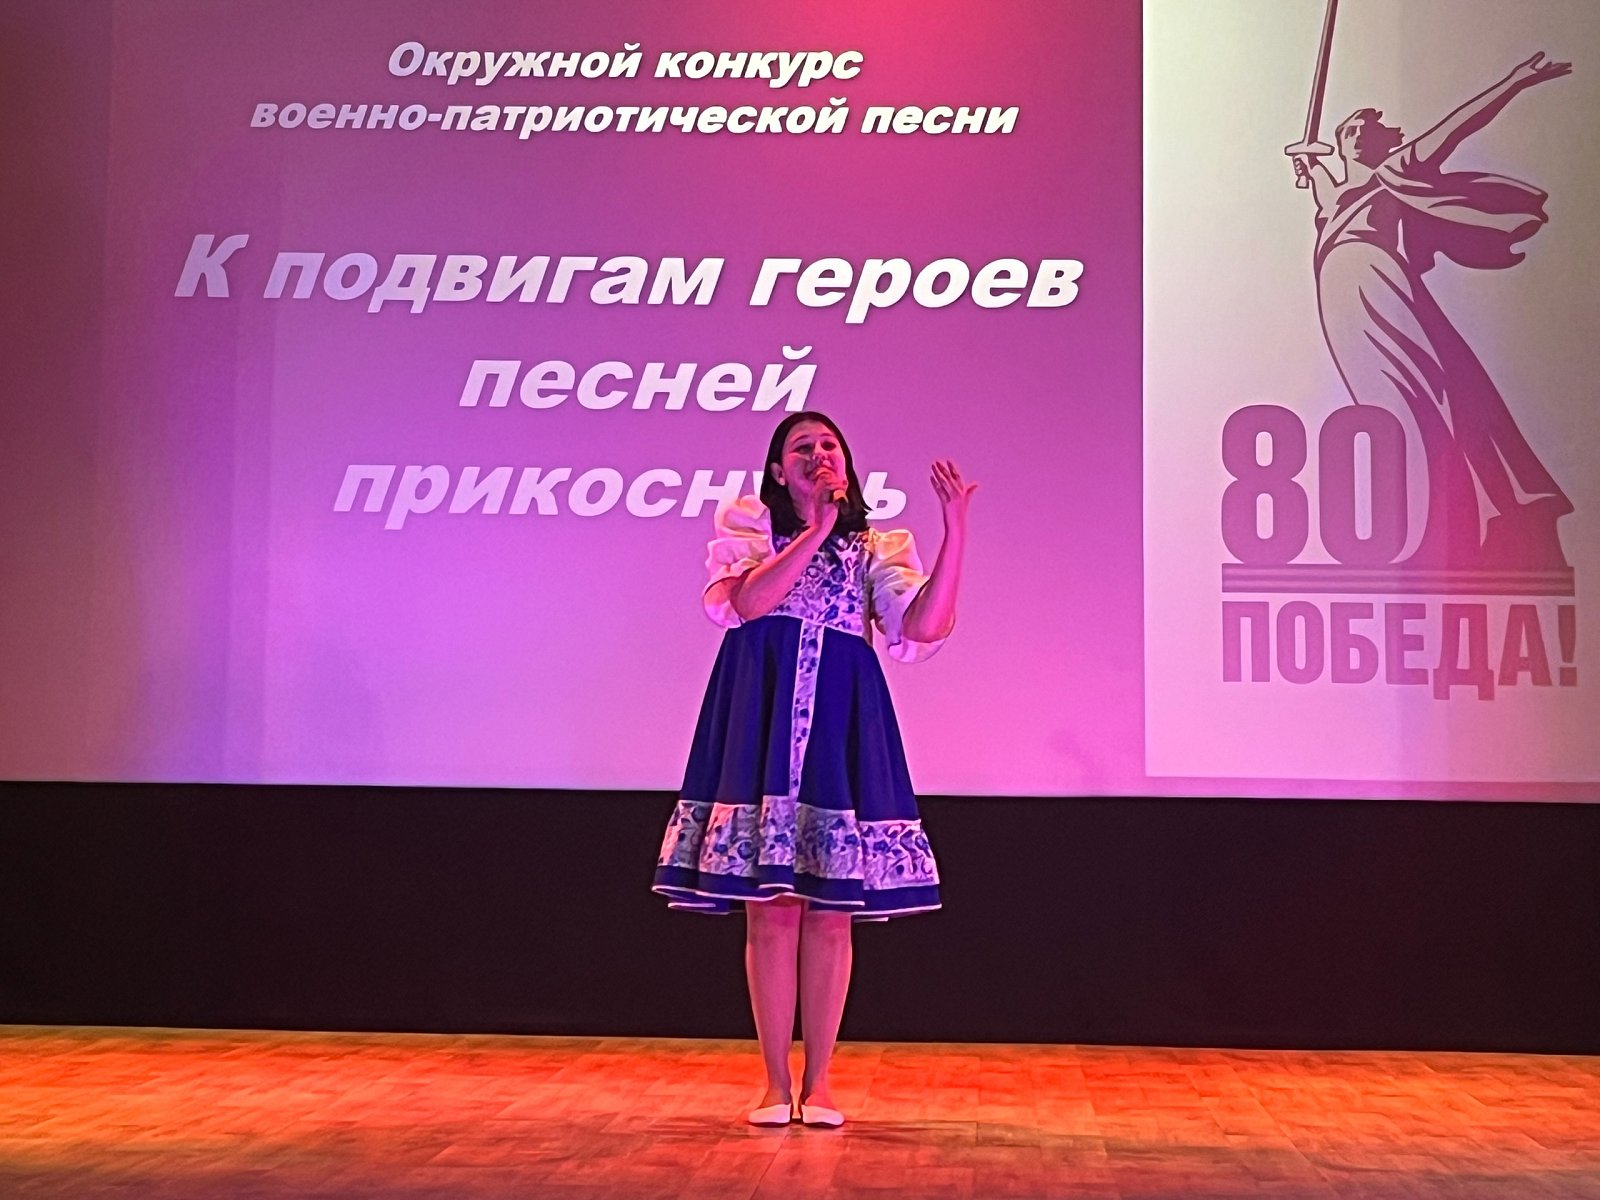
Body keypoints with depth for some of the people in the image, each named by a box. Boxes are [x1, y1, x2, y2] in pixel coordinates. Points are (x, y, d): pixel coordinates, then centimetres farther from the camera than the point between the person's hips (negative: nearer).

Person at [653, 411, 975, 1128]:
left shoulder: (875, 548, 14)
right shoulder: (747, 526, 11)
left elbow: (924, 627, -4)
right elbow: (748, 600, -10)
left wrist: (956, 533, -11)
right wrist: (816, 531, -10)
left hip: (840, 723, 1)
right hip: (762, 719, -1)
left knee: (831, 914, 2)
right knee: (770, 911, -1)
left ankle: (818, 1081, 12)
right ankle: (775, 1082, 9)